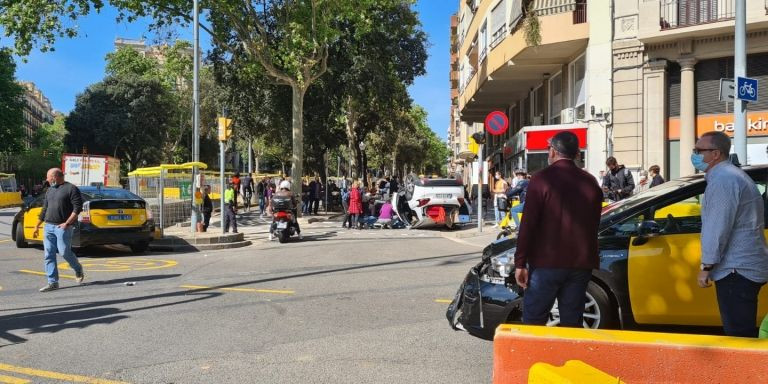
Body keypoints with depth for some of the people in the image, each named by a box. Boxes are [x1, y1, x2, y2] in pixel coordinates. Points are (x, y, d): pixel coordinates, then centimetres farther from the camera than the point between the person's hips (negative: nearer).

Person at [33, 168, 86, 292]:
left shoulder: (71, 189, -6)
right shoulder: (49, 191, 17)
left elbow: (78, 208, -12)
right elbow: (44, 209, 23)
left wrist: (67, 223, -17)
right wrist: (37, 226, 21)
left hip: (63, 227, -7)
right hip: (48, 226, 7)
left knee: (64, 252, -6)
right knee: (49, 255, 3)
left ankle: (78, 270, 22)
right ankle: (53, 282, 7)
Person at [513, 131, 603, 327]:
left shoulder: (542, 179, -9)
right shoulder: (590, 182, 7)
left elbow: (528, 224, -12)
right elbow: (594, 225, 16)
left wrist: (520, 263, -8)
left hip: (547, 263, -5)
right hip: (580, 265, 5)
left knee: (533, 322, 3)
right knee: (572, 323, 11)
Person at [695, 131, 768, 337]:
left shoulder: (723, 178, -15)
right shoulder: (730, 175, 20)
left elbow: (718, 228, -20)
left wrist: (707, 266, -15)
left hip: (736, 270, -11)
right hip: (747, 266, 11)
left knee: (739, 335, -7)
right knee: (744, 332, 16)